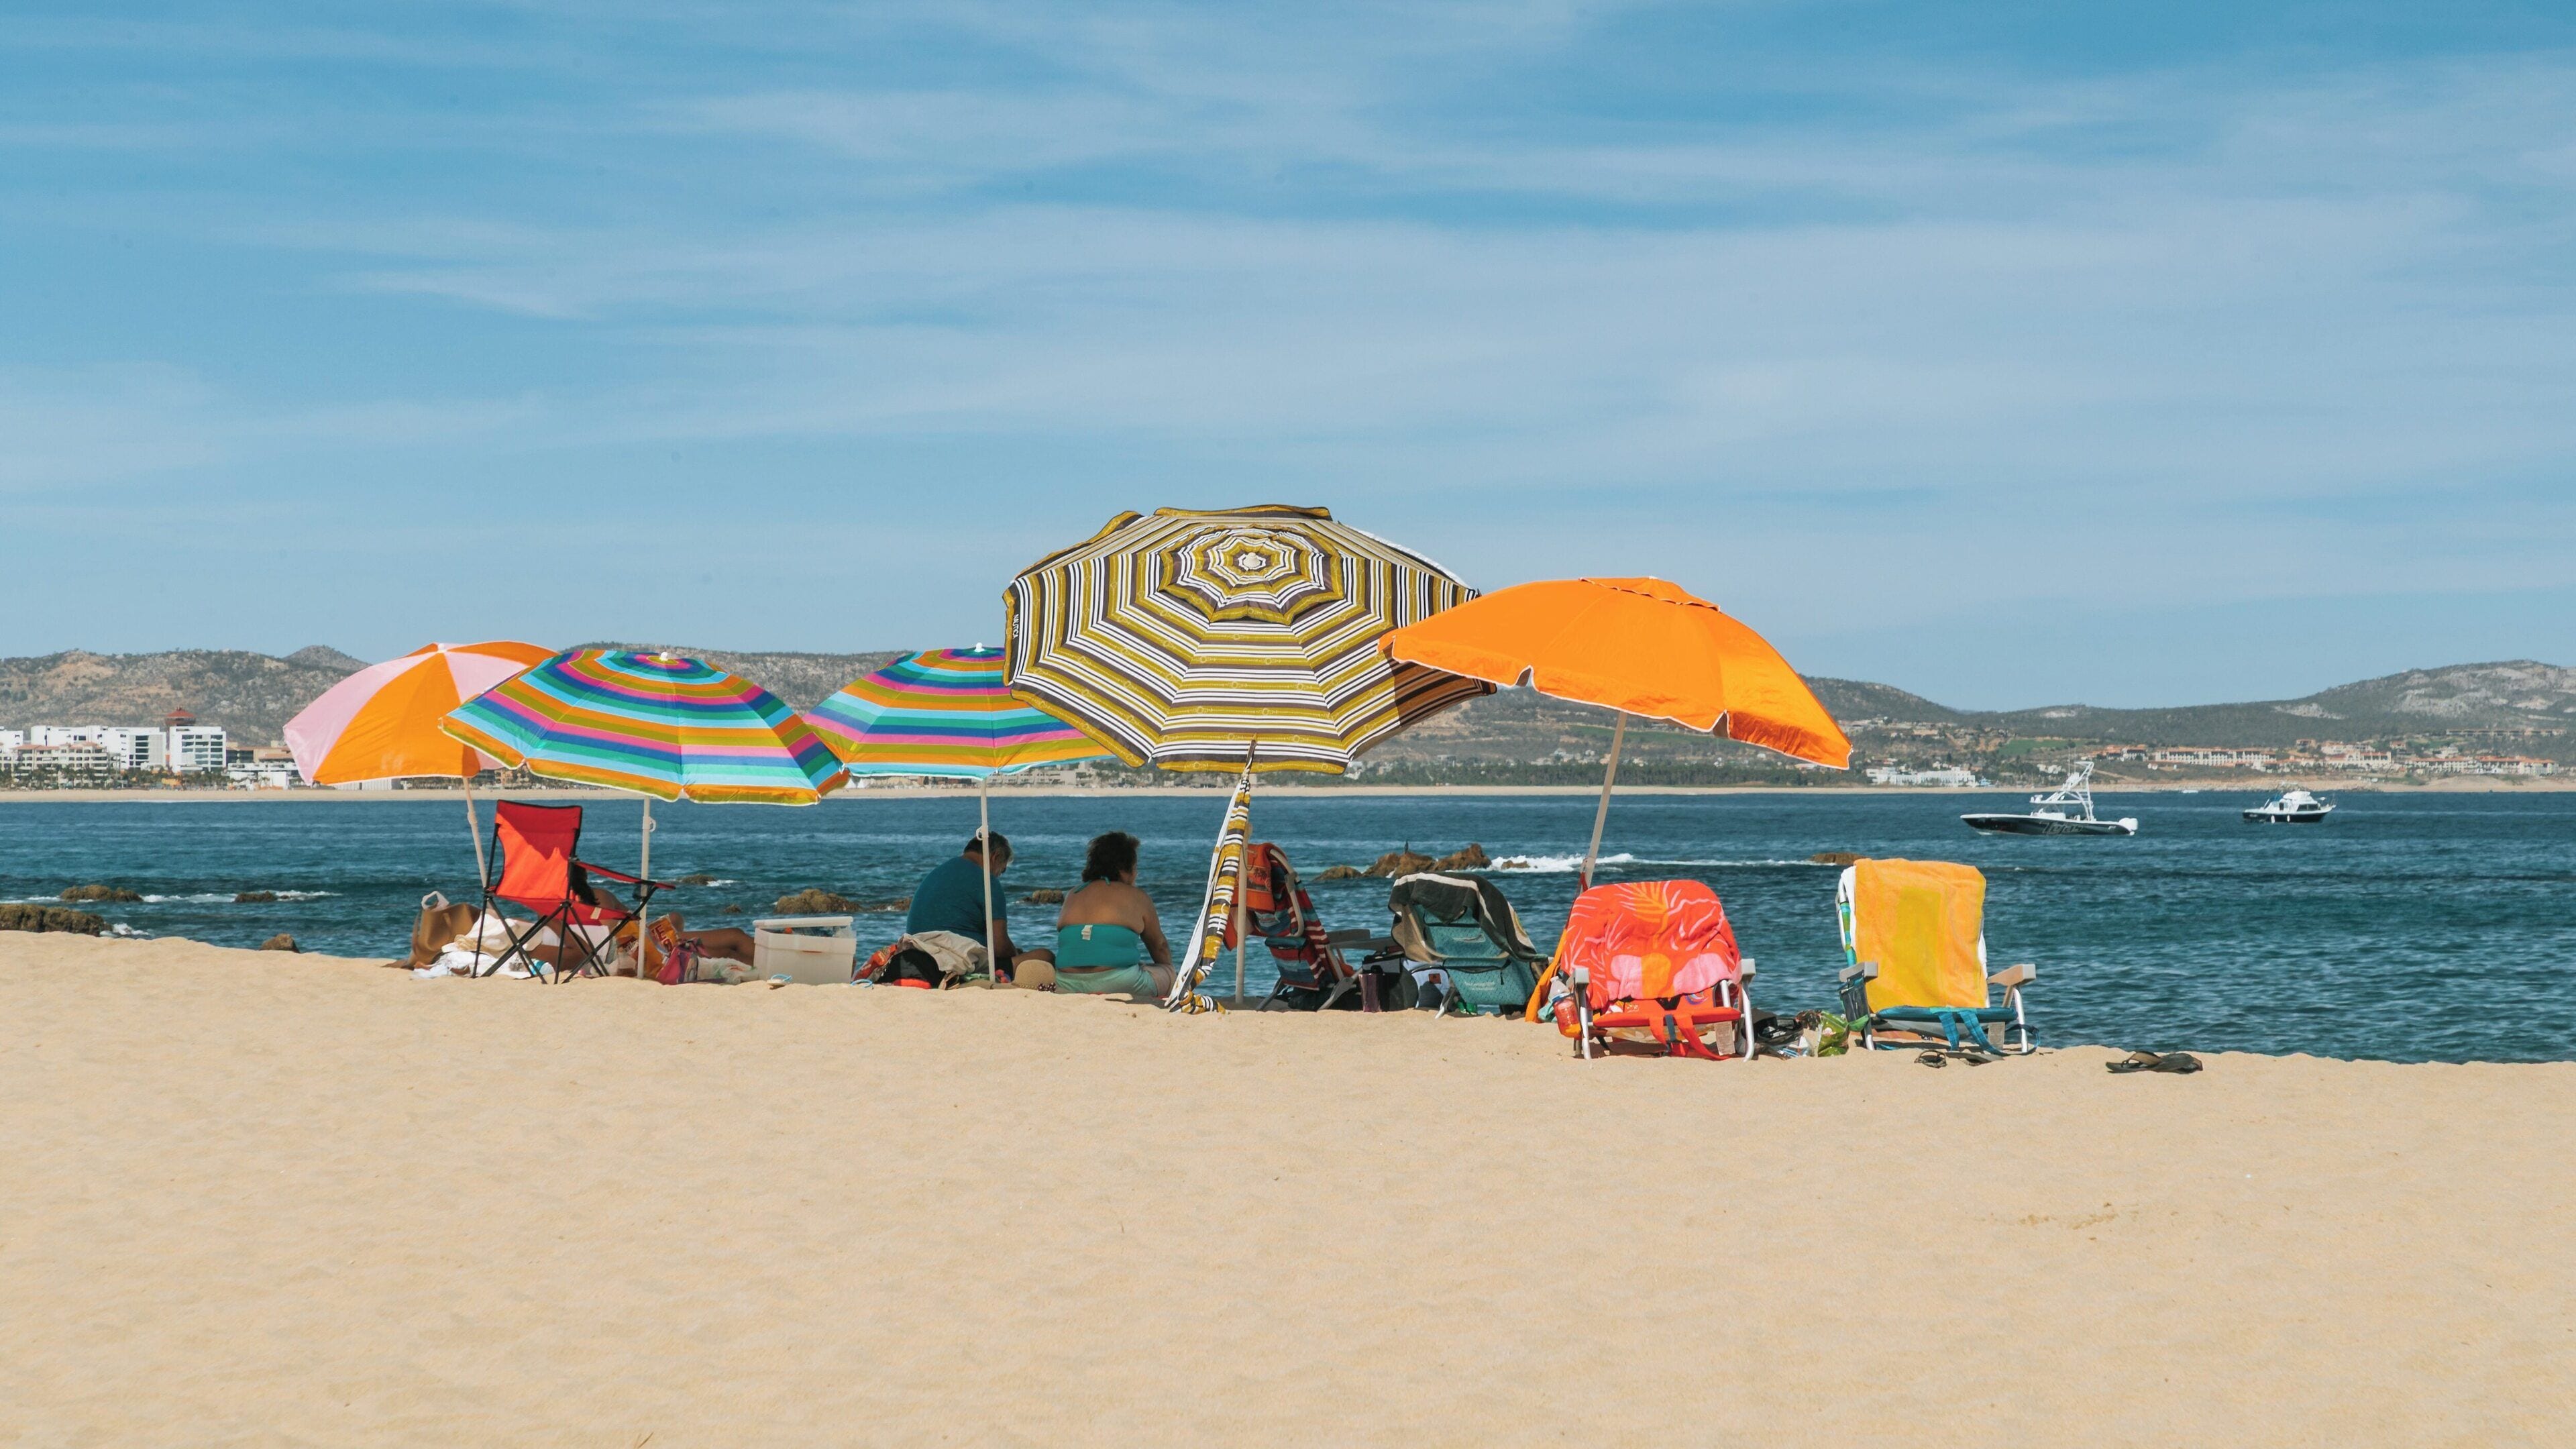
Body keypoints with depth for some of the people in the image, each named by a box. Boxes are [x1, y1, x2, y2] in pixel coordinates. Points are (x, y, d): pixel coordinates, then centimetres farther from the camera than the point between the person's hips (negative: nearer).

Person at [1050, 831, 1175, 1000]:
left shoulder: (1073, 896, 19)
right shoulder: (1137, 897, 9)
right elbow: (1159, 947, 24)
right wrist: (1168, 973, 44)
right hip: (1118, 984, -4)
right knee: (1169, 975, 16)